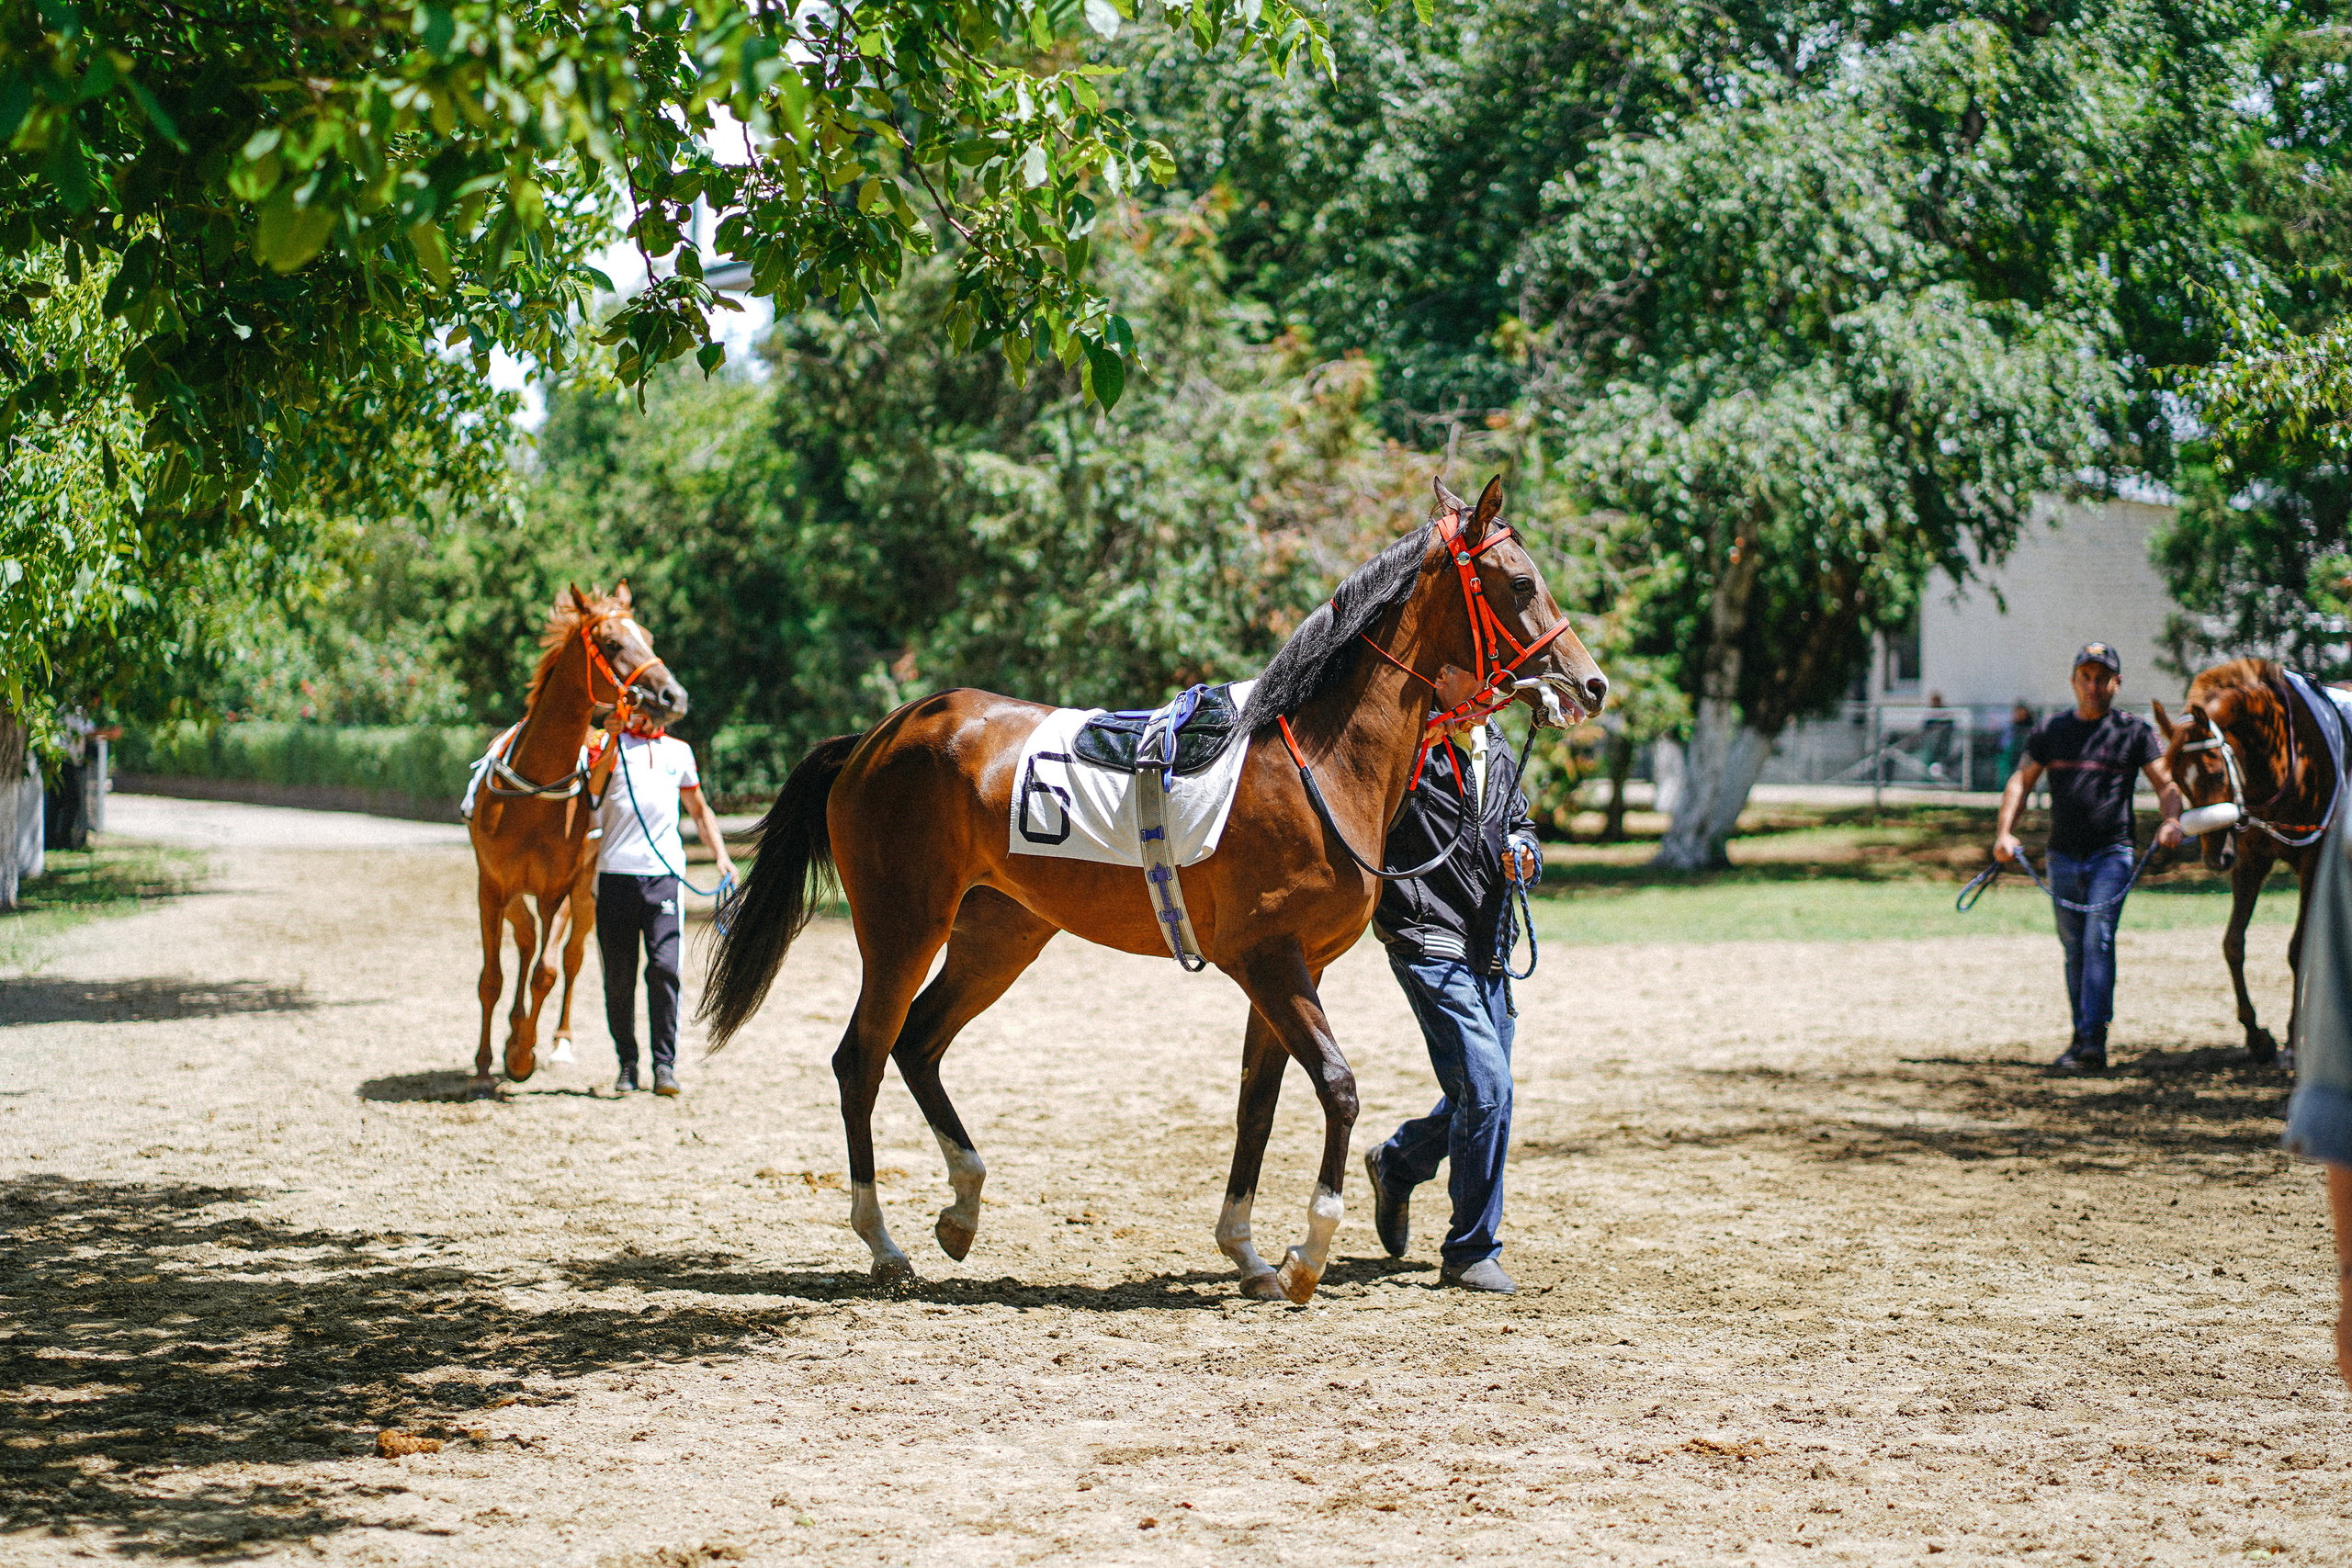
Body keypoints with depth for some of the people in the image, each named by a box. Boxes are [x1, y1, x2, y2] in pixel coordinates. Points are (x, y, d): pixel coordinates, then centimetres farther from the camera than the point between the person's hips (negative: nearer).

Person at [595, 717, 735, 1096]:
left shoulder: (679, 752, 18)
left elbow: (700, 811, 29)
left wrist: (722, 856, 16)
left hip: (664, 872, 1)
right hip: (616, 871, -1)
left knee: (664, 968, -11)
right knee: (618, 975, 2)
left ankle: (665, 1064, -5)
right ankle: (627, 1062, 15)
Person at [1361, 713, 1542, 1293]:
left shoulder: (1500, 757, 12)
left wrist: (1524, 853, 4)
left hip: (1490, 954, 8)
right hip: (1430, 944, -8)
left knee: (1483, 1095, 17)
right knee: (1487, 1088, -16)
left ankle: (1394, 1164, 45)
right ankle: (1471, 1253, -5)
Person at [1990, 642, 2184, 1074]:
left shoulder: (2135, 731, 2)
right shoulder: (2050, 730, 9)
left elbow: (2166, 783, 0)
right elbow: (2022, 781, 11)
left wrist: (2170, 820, -21)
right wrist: (2005, 832, -3)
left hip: (2112, 855, -4)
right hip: (2063, 856, 4)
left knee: (2098, 940, -16)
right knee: (2073, 949, 10)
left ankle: (2094, 1040, -21)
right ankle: (2082, 1036, 20)